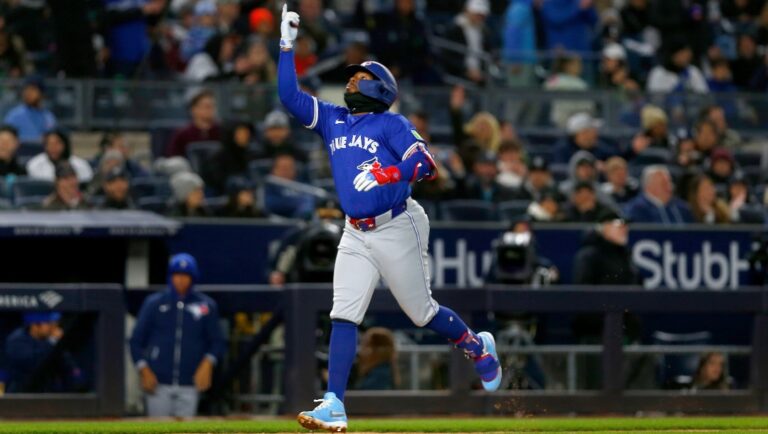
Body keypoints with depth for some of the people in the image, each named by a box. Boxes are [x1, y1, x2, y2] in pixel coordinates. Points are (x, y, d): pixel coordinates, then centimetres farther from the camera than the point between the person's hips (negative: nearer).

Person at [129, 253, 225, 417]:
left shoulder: (206, 305, 7)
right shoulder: (154, 303, 6)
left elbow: (217, 342, 10)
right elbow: (136, 340, 8)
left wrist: (207, 363, -8)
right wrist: (144, 371, -3)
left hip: (189, 385, 0)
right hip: (158, 382, 0)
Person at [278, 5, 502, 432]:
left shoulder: (392, 125, -4)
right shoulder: (331, 120, 12)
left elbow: (426, 163, -15)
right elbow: (289, 95, 7)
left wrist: (388, 175, -31)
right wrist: (286, 45, 2)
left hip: (396, 229, -5)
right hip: (355, 235, 5)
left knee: (422, 313, 5)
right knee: (343, 316, -8)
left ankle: (479, 347, 33)